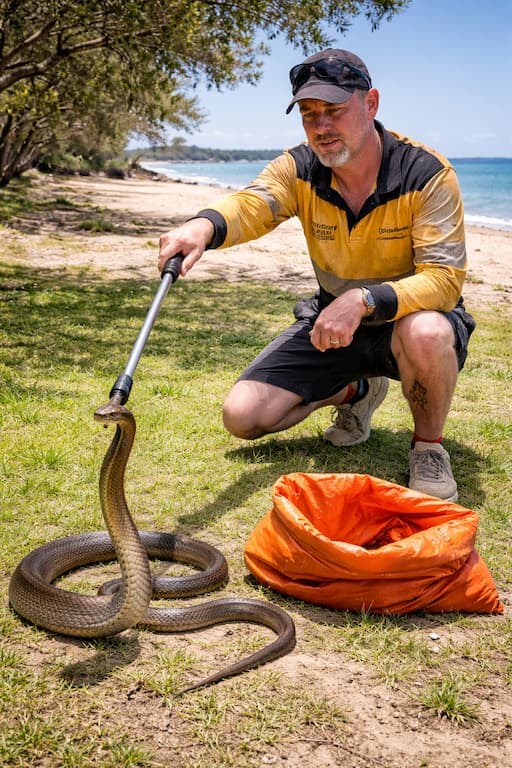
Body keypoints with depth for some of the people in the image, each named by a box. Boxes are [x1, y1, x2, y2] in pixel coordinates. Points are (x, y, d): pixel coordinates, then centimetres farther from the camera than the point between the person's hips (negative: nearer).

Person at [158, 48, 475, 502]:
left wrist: (364, 300, -42)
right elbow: (252, 204, -30)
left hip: (410, 316, -4)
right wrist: (204, 226, -54)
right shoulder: (299, 169, -9)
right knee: (243, 416, -6)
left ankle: (429, 447, -11)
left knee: (426, 333, -42)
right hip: (332, 322, 4)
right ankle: (355, 391, 19)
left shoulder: (427, 174, -20)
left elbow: (444, 278, -26)